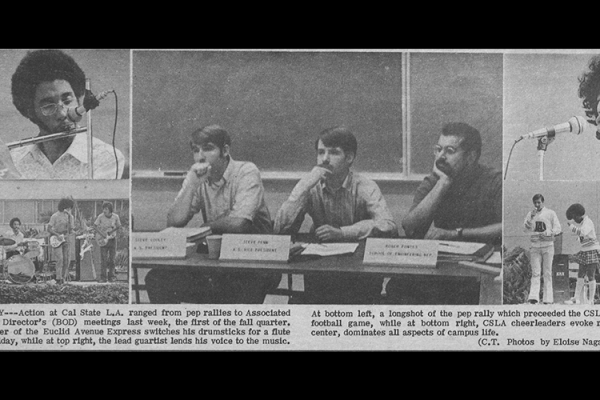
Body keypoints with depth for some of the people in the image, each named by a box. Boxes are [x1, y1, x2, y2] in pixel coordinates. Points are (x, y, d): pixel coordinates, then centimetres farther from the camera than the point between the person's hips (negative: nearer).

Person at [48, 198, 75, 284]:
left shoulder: (69, 216, 8)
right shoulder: (55, 216, -8)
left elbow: (70, 229, 3)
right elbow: (49, 228, -9)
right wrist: (58, 235, -19)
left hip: (66, 239, 5)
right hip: (56, 240, -5)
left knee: (66, 259, 2)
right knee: (60, 259, -13)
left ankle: (64, 276, 17)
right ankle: (59, 279, -10)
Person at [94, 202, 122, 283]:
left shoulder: (115, 217, -7)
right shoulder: (101, 217, -10)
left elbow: (118, 227, 8)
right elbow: (95, 225, 1)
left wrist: (112, 232, -7)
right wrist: (101, 232, -12)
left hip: (112, 239, 1)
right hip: (104, 239, -1)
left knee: (112, 259, 6)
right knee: (103, 259, -5)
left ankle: (111, 276, 14)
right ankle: (103, 277, -1)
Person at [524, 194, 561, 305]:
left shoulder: (550, 213, 4)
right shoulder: (530, 214, 10)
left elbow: (558, 229, 1)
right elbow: (527, 229, -3)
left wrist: (547, 233, -14)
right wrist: (532, 217, -15)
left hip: (547, 245, -1)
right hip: (535, 246, 1)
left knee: (547, 273, 0)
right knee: (535, 273, -7)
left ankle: (548, 298, 0)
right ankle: (533, 297, -15)